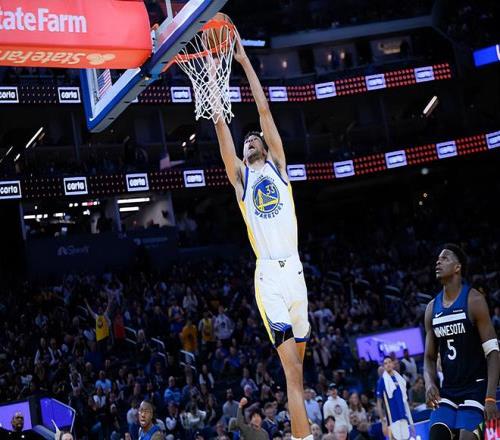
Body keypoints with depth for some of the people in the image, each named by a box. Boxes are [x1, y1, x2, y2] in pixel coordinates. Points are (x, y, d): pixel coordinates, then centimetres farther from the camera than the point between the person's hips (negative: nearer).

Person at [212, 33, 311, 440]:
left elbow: (264, 111, 12)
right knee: (293, 370, -11)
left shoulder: (277, 166, 16)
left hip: (293, 269, 2)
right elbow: (221, 124, 9)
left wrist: (245, 61, 11)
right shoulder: (241, 176, 14)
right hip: (267, 275, -2)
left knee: (298, 362, 8)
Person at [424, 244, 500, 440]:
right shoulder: (432, 308, 8)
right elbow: (430, 357, 13)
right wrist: (430, 383, -8)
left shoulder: (474, 300, -10)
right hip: (448, 390, 6)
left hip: (475, 387, -6)